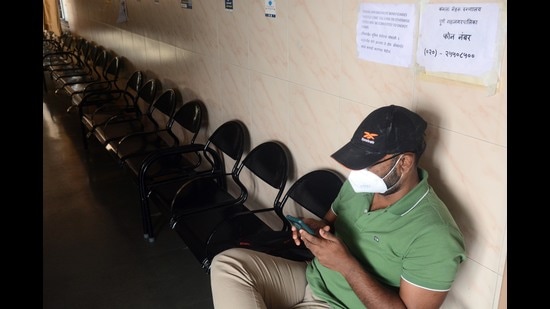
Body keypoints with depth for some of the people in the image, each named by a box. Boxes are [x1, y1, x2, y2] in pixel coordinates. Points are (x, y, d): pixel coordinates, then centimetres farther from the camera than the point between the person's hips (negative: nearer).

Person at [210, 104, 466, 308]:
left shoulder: (434, 234, -23)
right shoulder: (359, 185, -1)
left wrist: (346, 264, -29)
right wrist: (318, 229, -9)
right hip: (311, 278, 8)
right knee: (227, 263, -11)